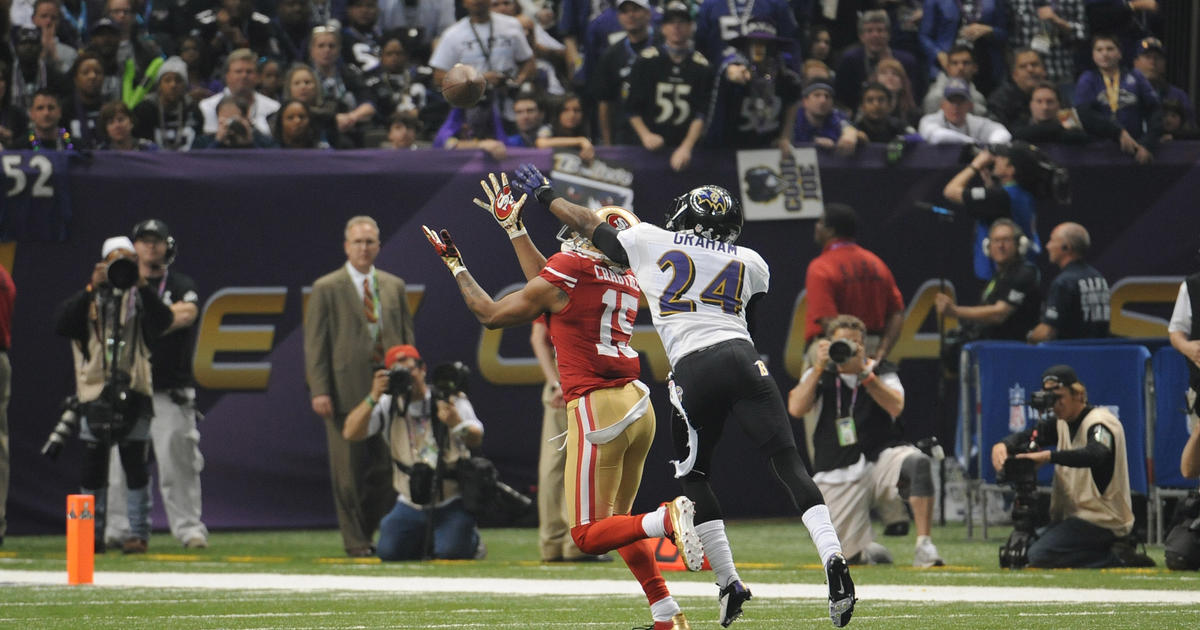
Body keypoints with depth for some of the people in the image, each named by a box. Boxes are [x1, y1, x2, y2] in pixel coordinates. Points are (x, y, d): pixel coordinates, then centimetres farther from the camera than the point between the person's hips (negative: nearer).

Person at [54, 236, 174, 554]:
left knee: (134, 463, -3)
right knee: (93, 465, 3)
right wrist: (91, 289, -16)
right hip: (95, 390, 1)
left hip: (133, 390, -1)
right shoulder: (90, 298, 10)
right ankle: (92, 535, 9)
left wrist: (142, 286, -21)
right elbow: (62, 324, -8)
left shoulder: (140, 298, 8)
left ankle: (138, 533, 0)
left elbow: (162, 321, -11)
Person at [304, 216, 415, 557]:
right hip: (347, 391, -4)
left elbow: (407, 336, 16)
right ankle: (355, 540, 6)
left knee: (387, 470, 3)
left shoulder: (394, 286, 14)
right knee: (349, 472, -1)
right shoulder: (326, 289, 1)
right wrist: (319, 390, -11)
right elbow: (315, 344, -2)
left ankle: (369, 530, 16)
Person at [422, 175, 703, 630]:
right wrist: (513, 229, 37)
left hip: (596, 408, -8)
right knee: (616, 519, 20)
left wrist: (455, 266, 19)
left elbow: (490, 315, 6)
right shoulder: (627, 281, 11)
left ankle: (667, 519, -28)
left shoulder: (565, 276, -9)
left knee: (589, 535, -3)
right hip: (637, 405, 8)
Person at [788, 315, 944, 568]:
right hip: (840, 477, 1)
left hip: (882, 459, -1)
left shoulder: (882, 372, 6)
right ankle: (870, 550, 32)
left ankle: (924, 547, -33)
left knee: (919, 463, -36)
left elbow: (896, 407, -13)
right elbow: (796, 409, -10)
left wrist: (863, 372, -19)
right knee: (852, 554, -8)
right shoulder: (819, 376, 8)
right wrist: (820, 367, -14)